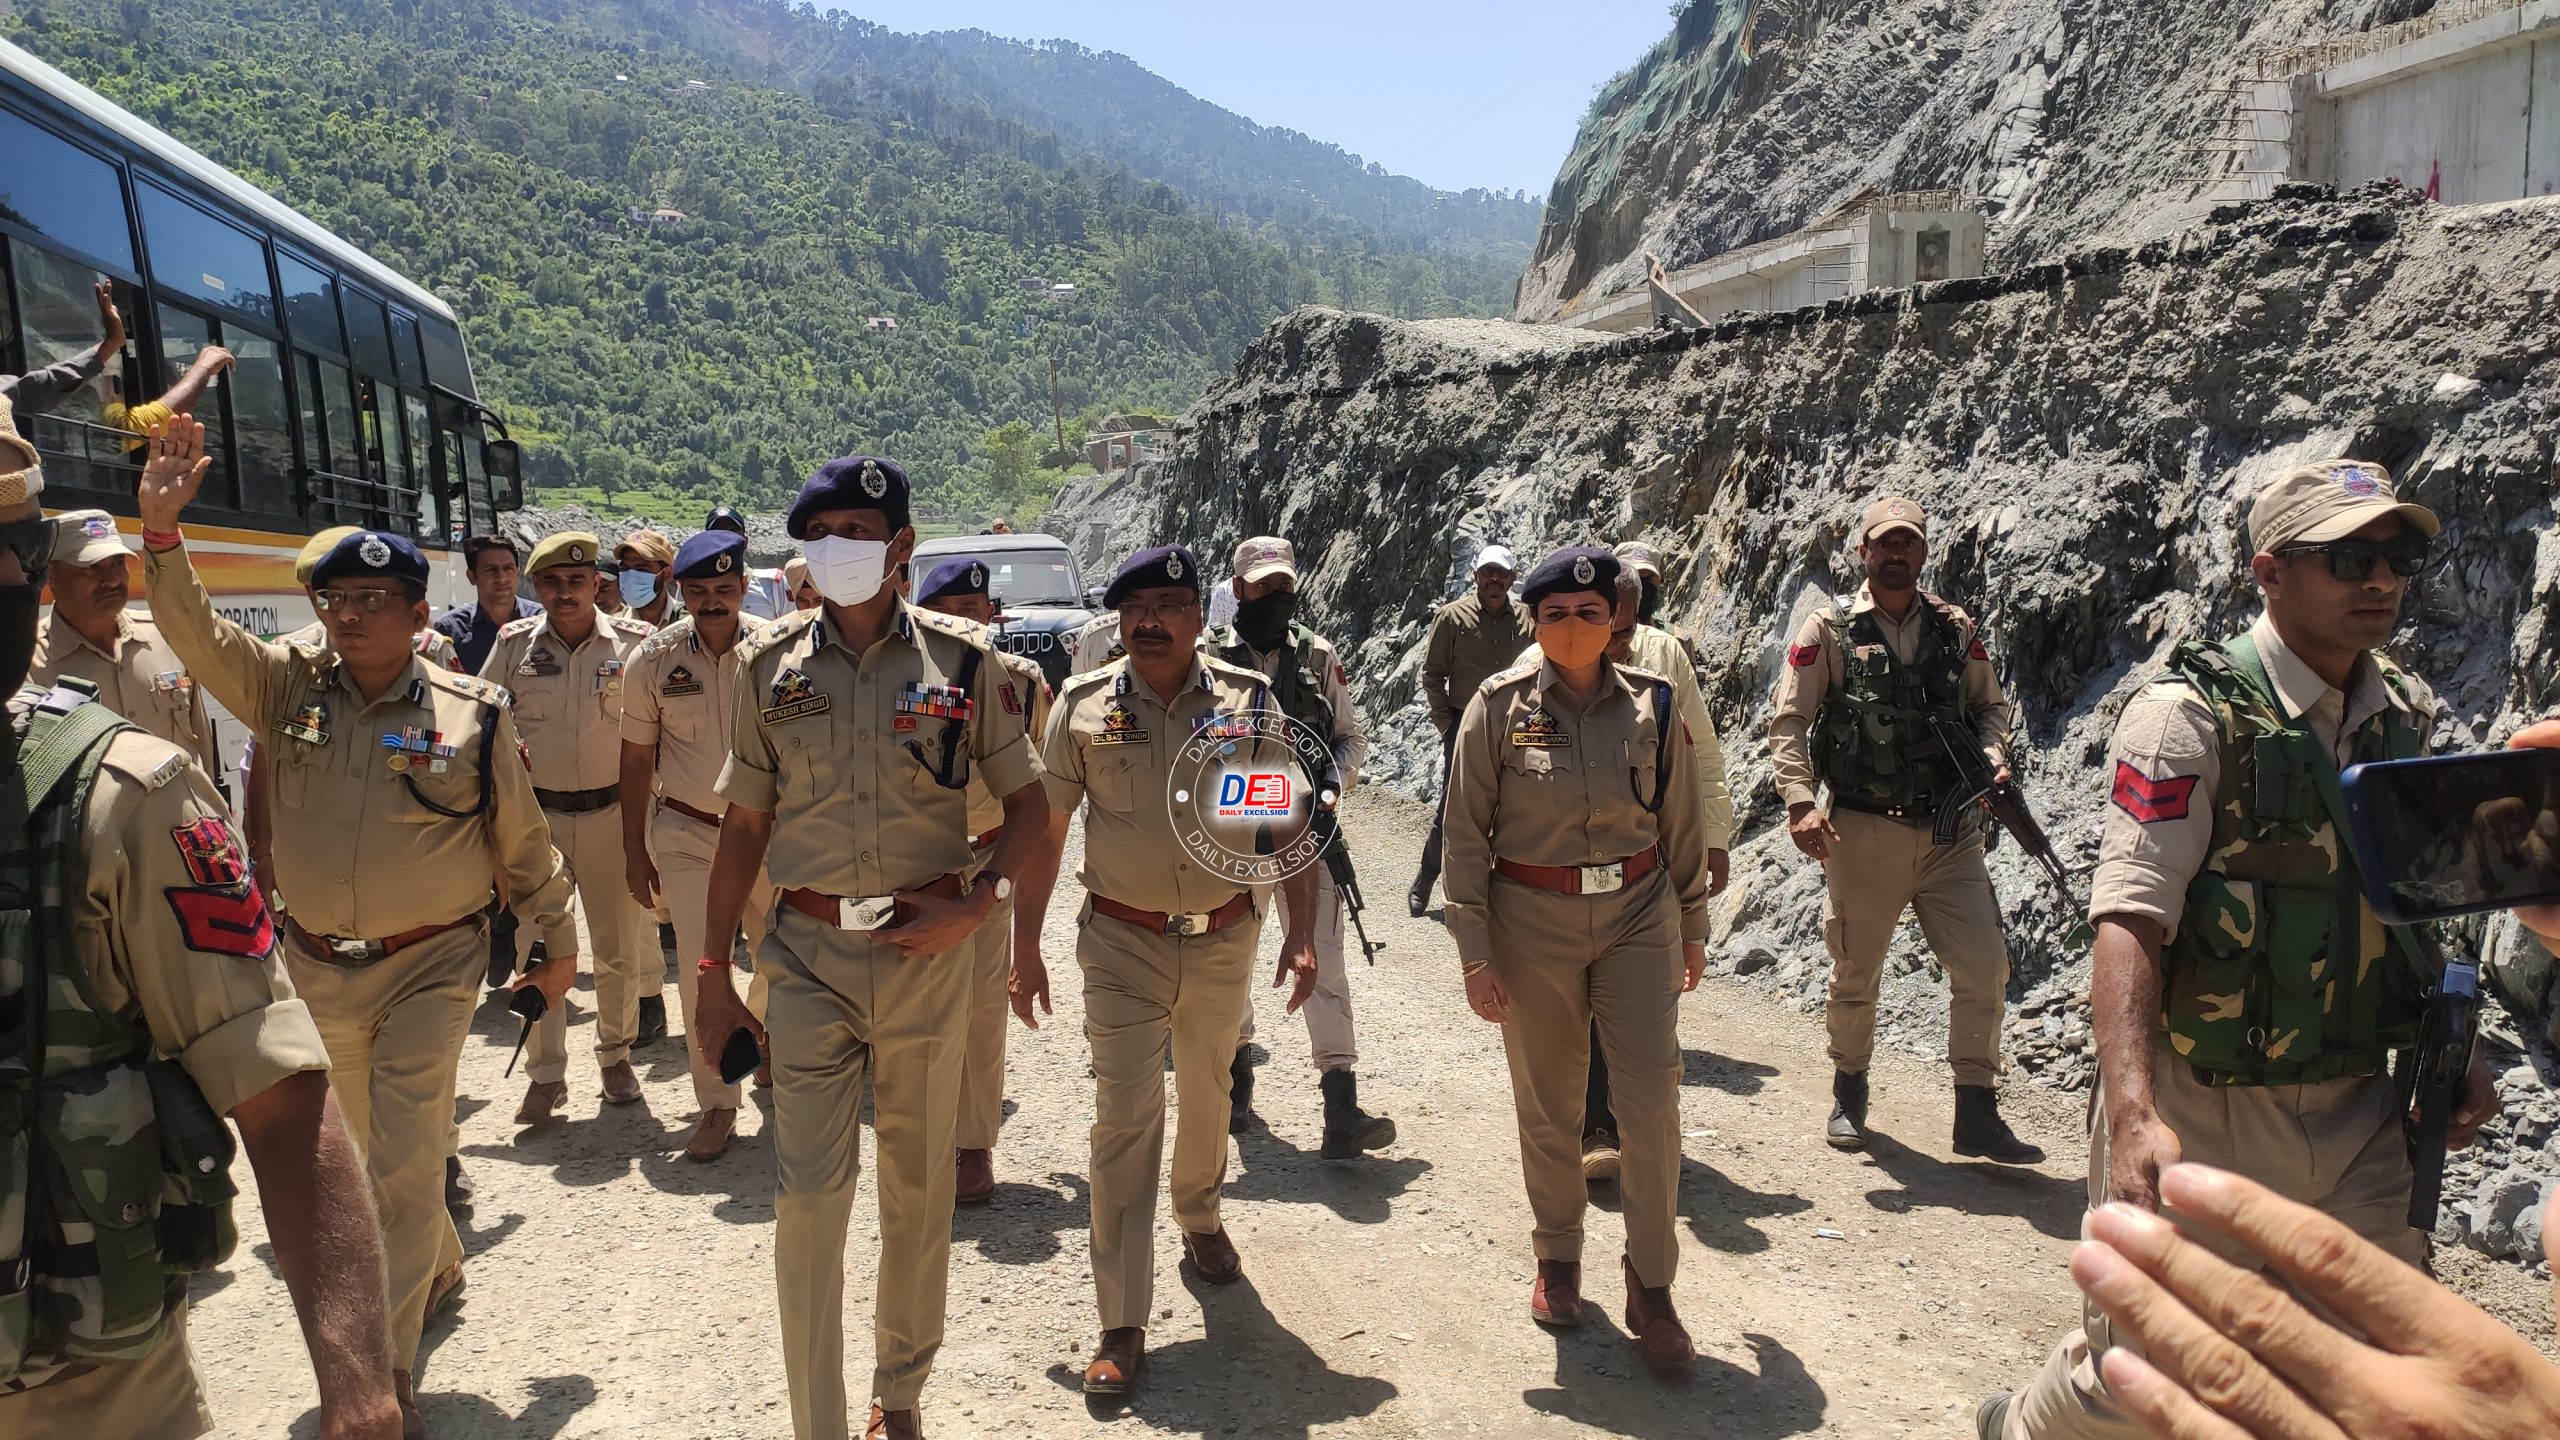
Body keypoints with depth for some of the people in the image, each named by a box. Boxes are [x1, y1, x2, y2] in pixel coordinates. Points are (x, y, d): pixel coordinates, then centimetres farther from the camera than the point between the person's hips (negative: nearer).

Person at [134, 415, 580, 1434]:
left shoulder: (472, 715, -8)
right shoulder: (290, 686, -1)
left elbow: (522, 839, 0)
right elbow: (195, 631, -14)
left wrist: (559, 941, 7)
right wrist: (160, 526, -27)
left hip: (428, 967, -4)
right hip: (316, 967, 4)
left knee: (404, 1163, -5)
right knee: (361, 1149, 22)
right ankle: (440, 1267, 46)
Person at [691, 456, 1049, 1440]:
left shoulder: (958, 659, -2)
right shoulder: (771, 664, 3)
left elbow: (1029, 804, 4)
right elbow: (744, 823, 7)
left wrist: (979, 900, -12)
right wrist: (715, 970, 6)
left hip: (926, 953, 0)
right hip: (810, 956, 0)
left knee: (919, 1188, 12)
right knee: (808, 1193, -1)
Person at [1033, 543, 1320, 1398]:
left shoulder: (1248, 702, -5)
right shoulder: (1083, 705, -5)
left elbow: (1287, 823, 0)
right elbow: (1045, 830, 0)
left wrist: (1301, 933, -8)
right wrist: (1025, 948, -2)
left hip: (1224, 940, 2)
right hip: (1122, 943, -2)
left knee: (1207, 1095, 21)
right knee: (1125, 1120, -5)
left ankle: (1200, 1219, 50)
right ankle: (1122, 1323, 3)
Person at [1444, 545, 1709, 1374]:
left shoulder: (1651, 703, 0)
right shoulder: (1500, 705, -6)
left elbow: (1681, 824, 9)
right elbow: (1465, 833, -5)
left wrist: (1692, 927, 13)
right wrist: (1474, 952, -8)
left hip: (1638, 914, 1)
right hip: (1533, 920, -1)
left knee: (1652, 1101, -3)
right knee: (1548, 1104, 11)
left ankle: (1651, 1288, 13)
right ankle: (1558, 1258, 32)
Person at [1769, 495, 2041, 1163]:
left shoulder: (1957, 630, 7)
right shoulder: (1828, 631, -3)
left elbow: (1990, 705, 17)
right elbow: (1789, 722, -6)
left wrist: (1993, 753, -5)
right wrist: (1801, 802, -19)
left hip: (1950, 832, 3)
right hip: (1863, 833, -3)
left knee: (1984, 965, -2)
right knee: (1855, 976, 9)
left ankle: (1977, 1115, 11)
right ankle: (1848, 1096, 30)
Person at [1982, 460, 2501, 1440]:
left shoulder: (2405, 717, 7)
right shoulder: (2190, 715, -15)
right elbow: (2130, 919, -24)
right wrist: (2134, 1113, -34)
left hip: (2357, 1112, 6)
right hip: (2200, 1112, -6)